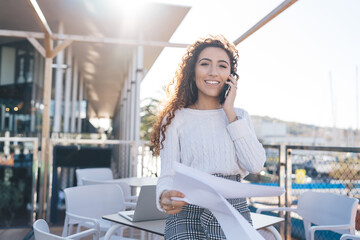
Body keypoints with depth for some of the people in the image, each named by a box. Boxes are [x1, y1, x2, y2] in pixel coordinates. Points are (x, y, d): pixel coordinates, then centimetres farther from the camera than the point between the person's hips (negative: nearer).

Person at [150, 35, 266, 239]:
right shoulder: (175, 119, 3)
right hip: (188, 215, -2)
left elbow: (256, 165, -3)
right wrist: (165, 197, -26)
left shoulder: (240, 116, 13)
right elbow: (168, 175, -2)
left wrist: (230, 112, -3)